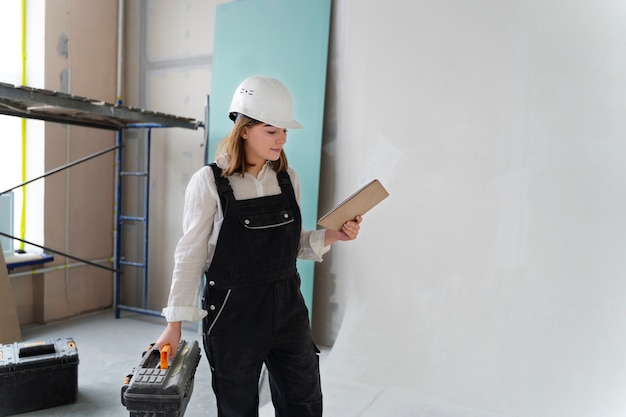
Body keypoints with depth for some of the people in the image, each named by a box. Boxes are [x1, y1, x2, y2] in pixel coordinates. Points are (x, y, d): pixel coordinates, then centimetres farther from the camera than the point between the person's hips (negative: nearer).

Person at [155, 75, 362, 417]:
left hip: (287, 308, 4)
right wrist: (175, 323, -7)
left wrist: (333, 235, -6)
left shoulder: (287, 179, 2)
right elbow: (191, 255, -8)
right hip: (232, 313, -4)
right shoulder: (209, 182, -11)